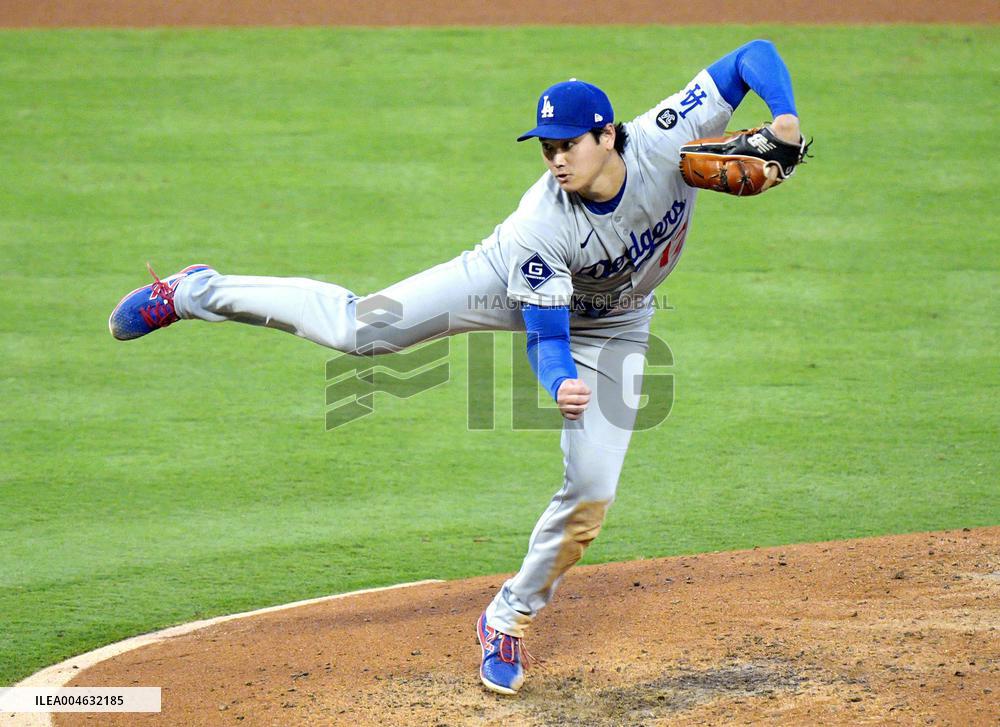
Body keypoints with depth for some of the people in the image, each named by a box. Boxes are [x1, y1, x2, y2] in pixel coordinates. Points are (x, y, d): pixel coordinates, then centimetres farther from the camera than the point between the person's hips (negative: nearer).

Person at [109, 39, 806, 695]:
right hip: (521, 284, -3)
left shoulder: (664, 141, -32)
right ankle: (197, 292, 6)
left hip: (611, 323, 3)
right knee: (360, 325, -16)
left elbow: (755, 54, -26)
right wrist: (559, 383, -53)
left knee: (591, 491, -7)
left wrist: (785, 116, -44)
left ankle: (511, 620, 17)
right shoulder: (541, 224, -36)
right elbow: (545, 337, -31)